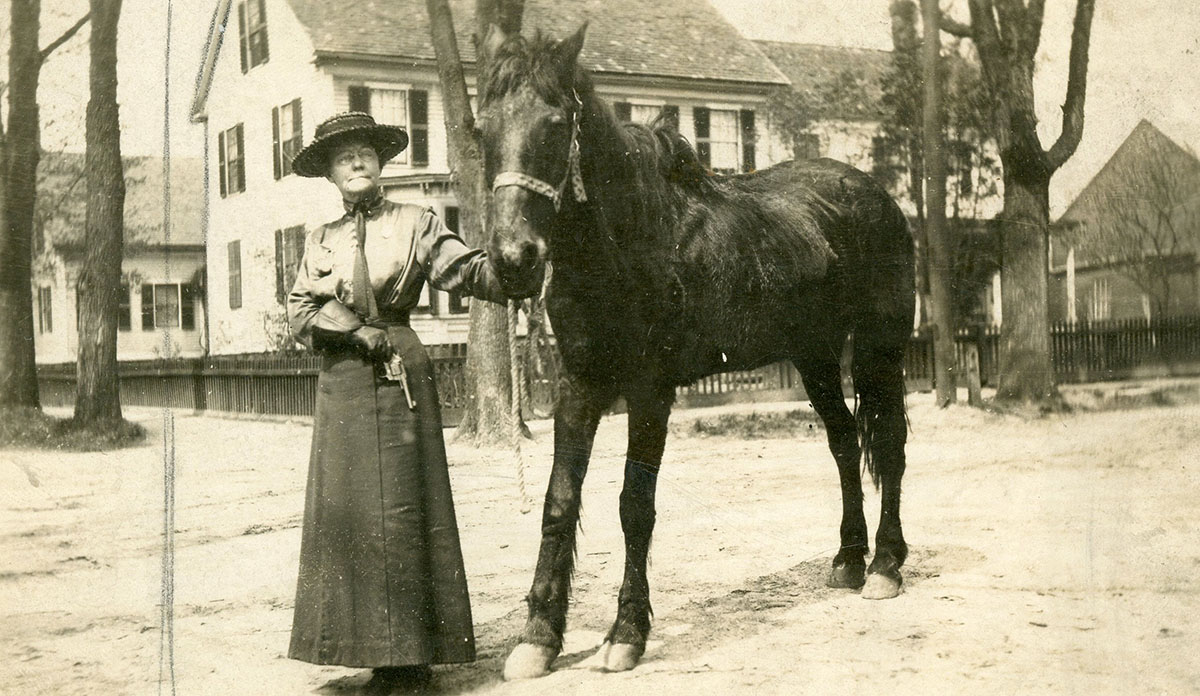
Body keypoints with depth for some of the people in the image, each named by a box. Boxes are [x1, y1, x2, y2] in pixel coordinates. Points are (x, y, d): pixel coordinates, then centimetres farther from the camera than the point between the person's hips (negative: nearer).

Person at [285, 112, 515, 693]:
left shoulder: (415, 223, 5)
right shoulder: (320, 240, 16)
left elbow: (466, 270, -9)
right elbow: (299, 313, 7)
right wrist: (356, 330, -9)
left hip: (399, 376, -4)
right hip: (340, 381, 4)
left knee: (400, 507, -5)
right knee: (344, 508, 2)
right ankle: (374, 647, 10)